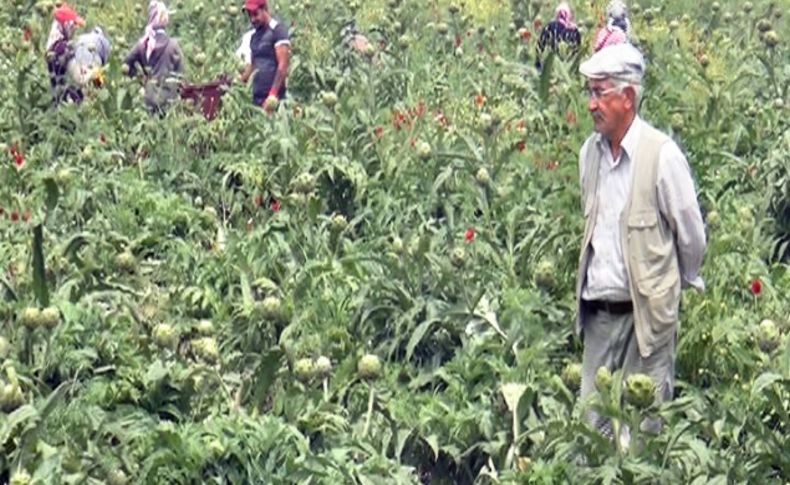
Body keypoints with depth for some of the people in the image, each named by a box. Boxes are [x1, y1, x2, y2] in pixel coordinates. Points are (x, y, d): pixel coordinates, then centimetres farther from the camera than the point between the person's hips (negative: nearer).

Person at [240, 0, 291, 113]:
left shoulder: (278, 31, -6)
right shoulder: (254, 36, 17)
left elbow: (283, 65, -14)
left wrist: (273, 94, -20)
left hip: (273, 97, -7)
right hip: (257, 96, 7)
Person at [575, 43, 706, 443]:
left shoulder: (662, 154, -14)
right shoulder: (590, 151, 5)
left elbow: (691, 233, -4)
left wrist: (677, 285, 9)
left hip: (649, 312, -5)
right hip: (598, 310, 6)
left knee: (643, 427, 1)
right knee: (591, 421, 8)